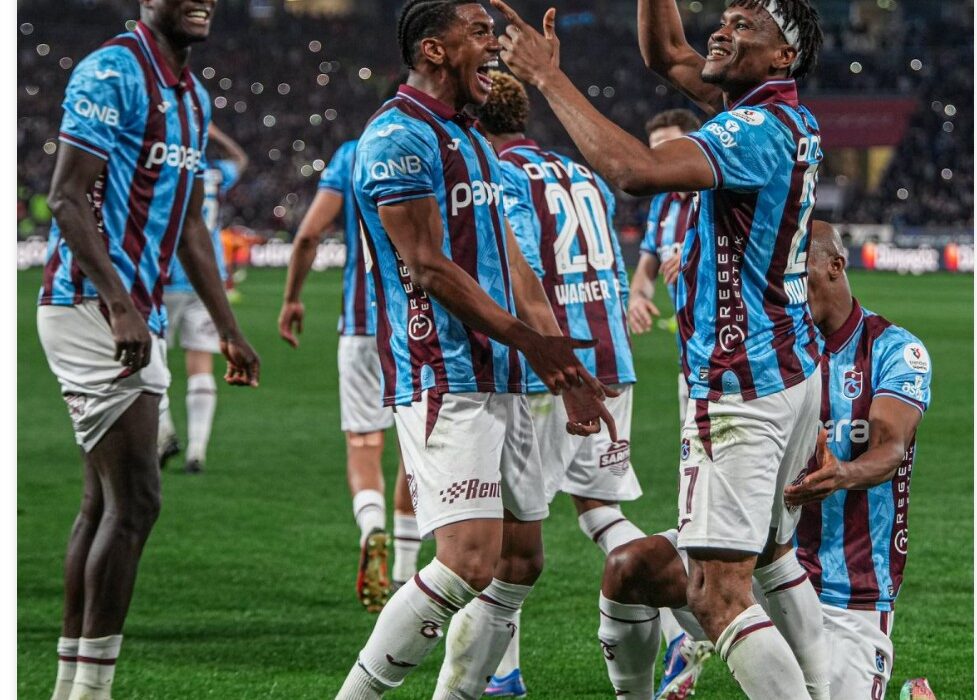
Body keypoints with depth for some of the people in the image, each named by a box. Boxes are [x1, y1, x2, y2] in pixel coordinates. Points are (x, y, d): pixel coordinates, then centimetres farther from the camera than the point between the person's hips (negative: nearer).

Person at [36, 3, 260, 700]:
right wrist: (119, 306, -25)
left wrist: (229, 329, 23)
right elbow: (68, 197, -17)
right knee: (134, 500, -12)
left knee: (105, 503, 10)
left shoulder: (193, 96, 16)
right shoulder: (113, 73, -12)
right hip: (92, 308, -9)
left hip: (140, 320, 9)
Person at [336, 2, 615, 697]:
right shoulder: (400, 137, -11)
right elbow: (427, 267, -16)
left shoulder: (472, 141, 20)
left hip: (502, 382, 10)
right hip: (445, 384, -10)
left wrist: (567, 369, 14)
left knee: (521, 561, 8)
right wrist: (526, 340, -12)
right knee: (470, 562, -17)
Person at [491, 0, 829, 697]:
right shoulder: (788, 117, 10)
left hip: (742, 390, -10)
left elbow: (635, 169, -33)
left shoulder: (758, 130, -19)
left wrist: (548, 75, -26)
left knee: (718, 594, -13)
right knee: (773, 558, 23)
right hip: (793, 374, 10)